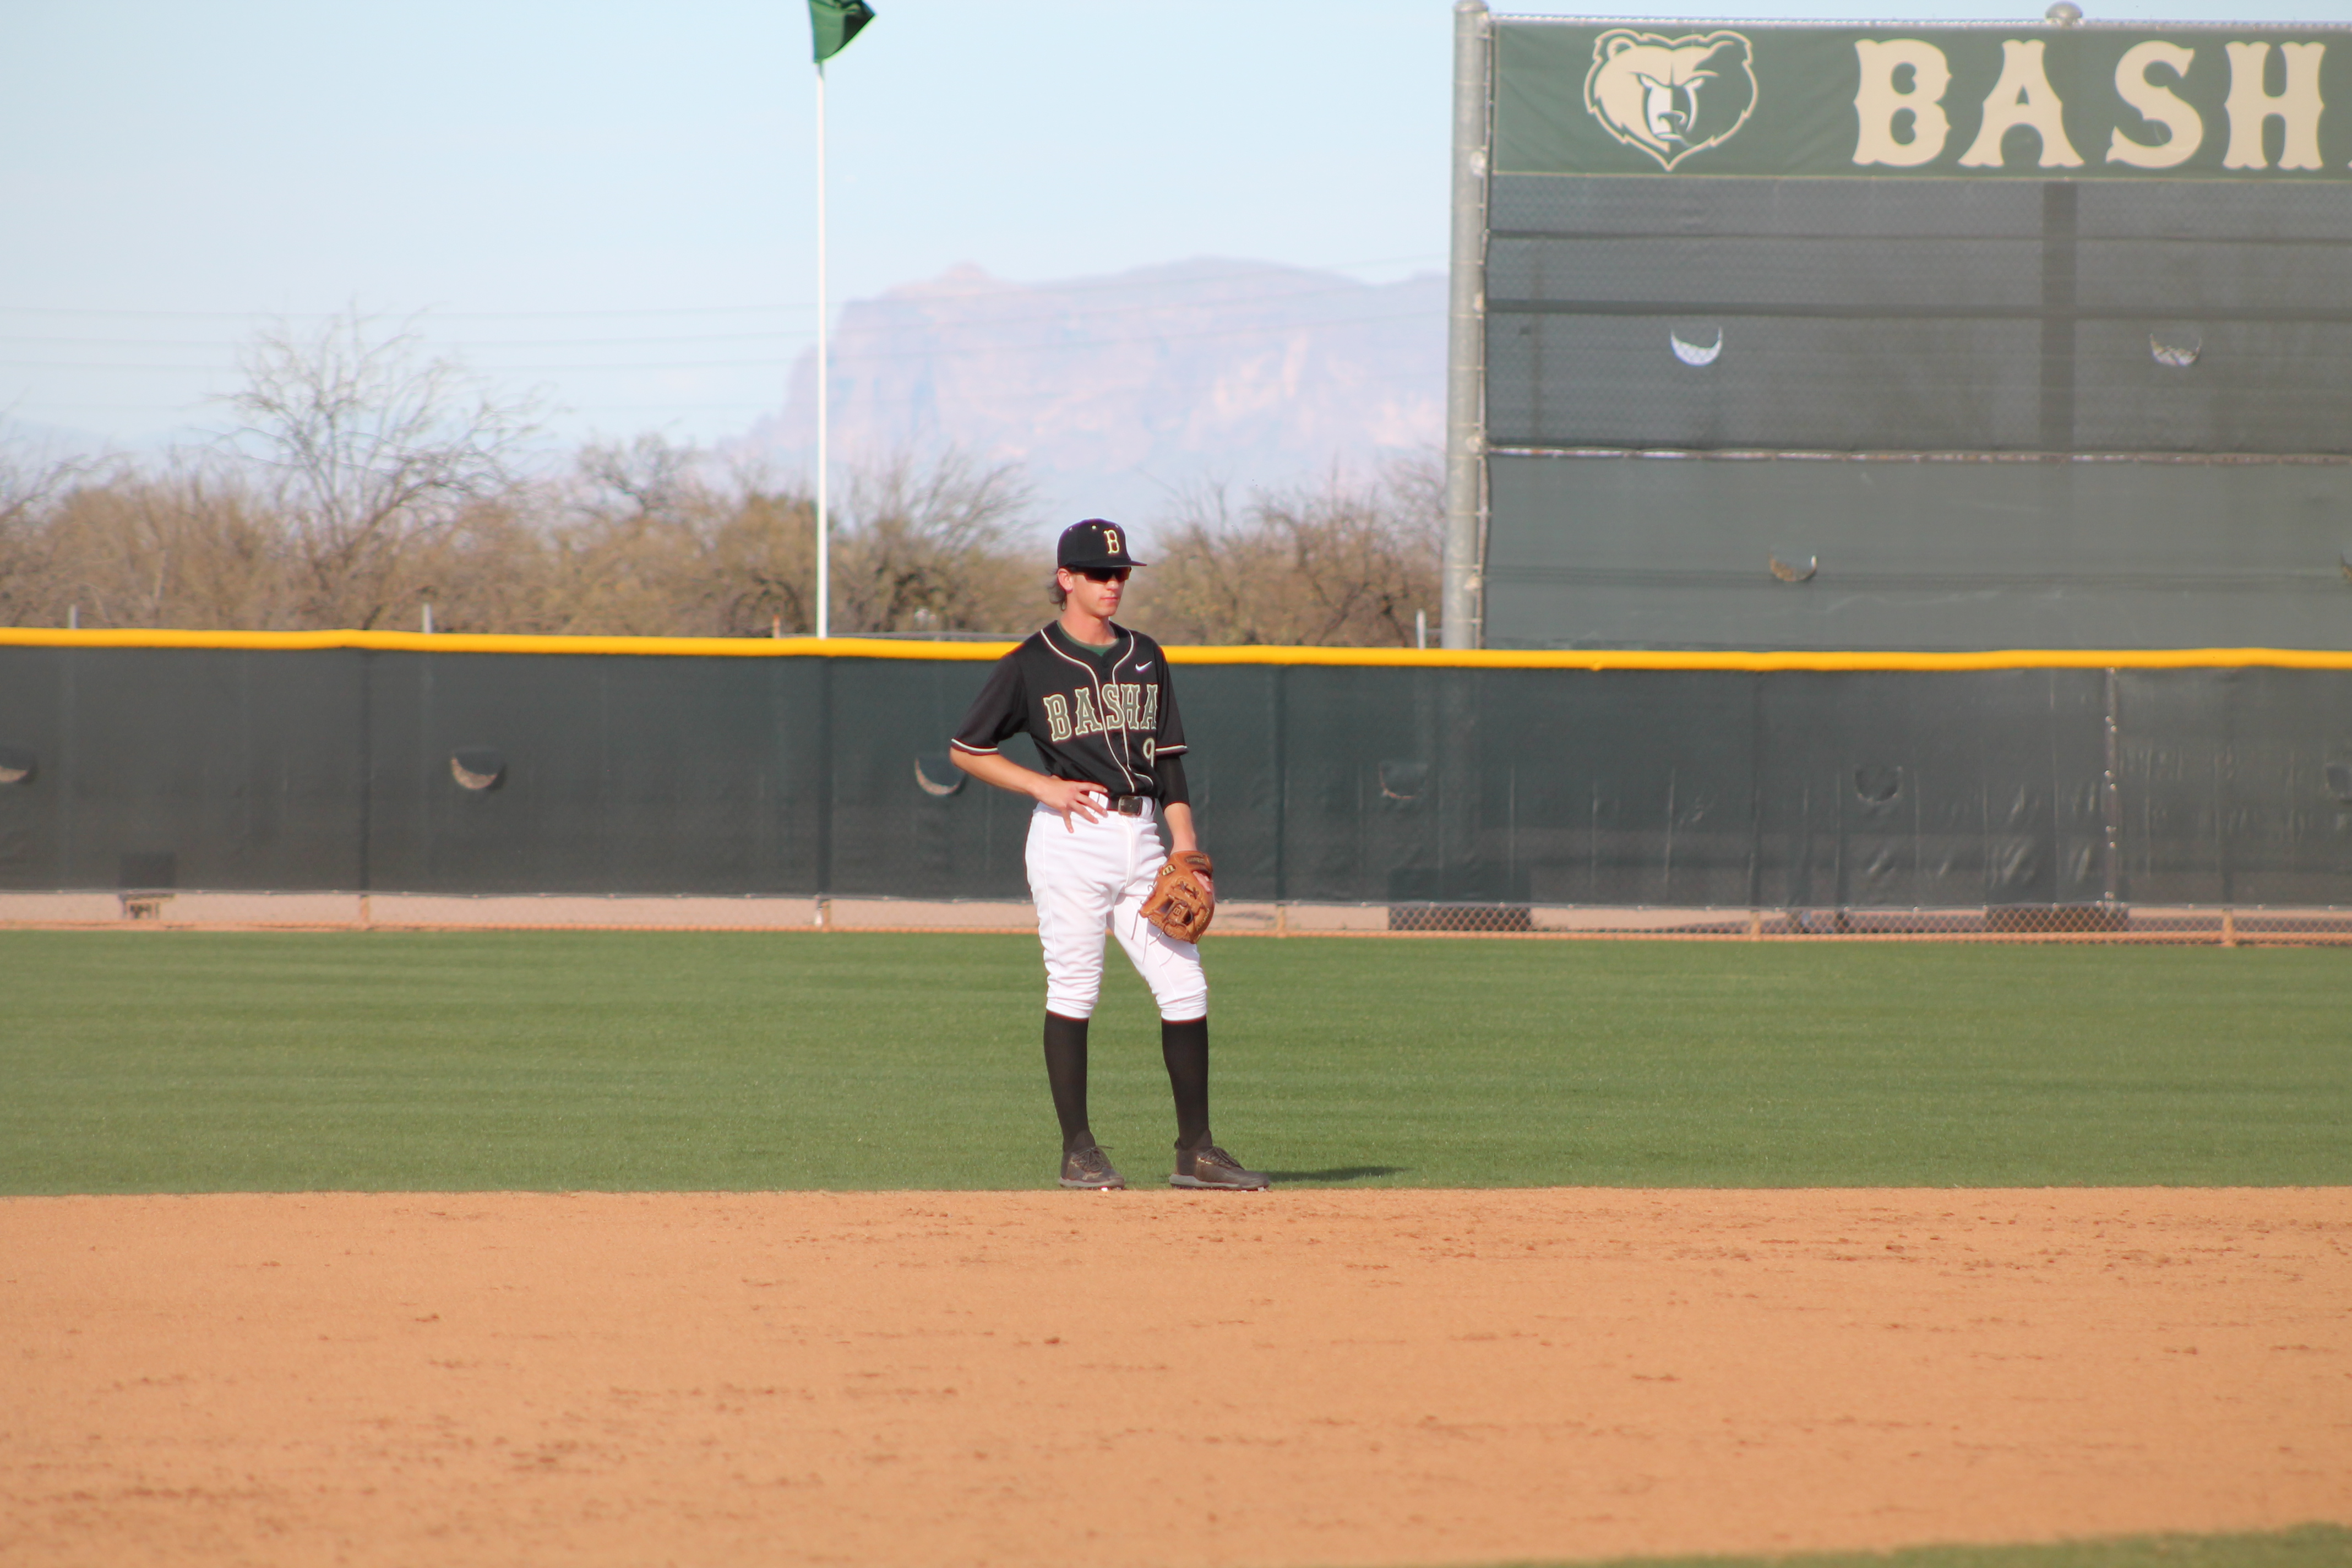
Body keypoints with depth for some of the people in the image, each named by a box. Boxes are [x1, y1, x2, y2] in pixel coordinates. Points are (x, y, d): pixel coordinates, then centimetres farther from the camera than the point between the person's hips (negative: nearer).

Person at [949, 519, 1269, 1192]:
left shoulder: (1144, 658, 15)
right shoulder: (1030, 666, 0)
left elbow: (1168, 758, 15)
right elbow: (967, 750, 3)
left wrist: (1186, 845, 5)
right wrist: (1042, 785, -9)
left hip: (1141, 838, 5)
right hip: (1072, 838, -5)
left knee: (1185, 987, 0)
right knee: (1073, 990, -4)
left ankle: (1195, 1150, 5)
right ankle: (1078, 1150, 3)